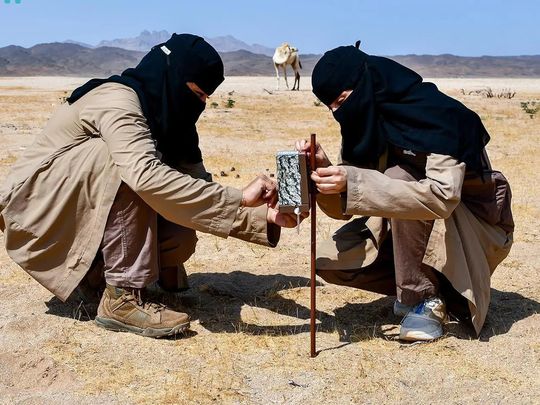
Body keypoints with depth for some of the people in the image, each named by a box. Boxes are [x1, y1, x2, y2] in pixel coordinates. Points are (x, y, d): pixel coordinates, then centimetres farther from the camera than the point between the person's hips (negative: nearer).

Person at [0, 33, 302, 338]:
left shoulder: (166, 116, 1)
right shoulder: (117, 100, -25)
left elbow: (197, 184, -4)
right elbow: (146, 176, -42)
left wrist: (264, 216, -17)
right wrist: (238, 200, -40)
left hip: (89, 215, 8)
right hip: (38, 211, -7)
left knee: (180, 239, -15)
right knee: (123, 160, -32)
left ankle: (94, 268, 11)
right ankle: (123, 296, -25)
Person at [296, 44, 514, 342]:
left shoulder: (435, 115, -25)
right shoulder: (368, 122, -5)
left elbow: (443, 196, -40)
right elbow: (342, 208, -4)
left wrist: (352, 183, -43)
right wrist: (323, 168, -25)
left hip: (477, 231, -6)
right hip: (416, 231, 6)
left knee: (399, 178, -31)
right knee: (331, 261, -12)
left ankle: (426, 298, -18)